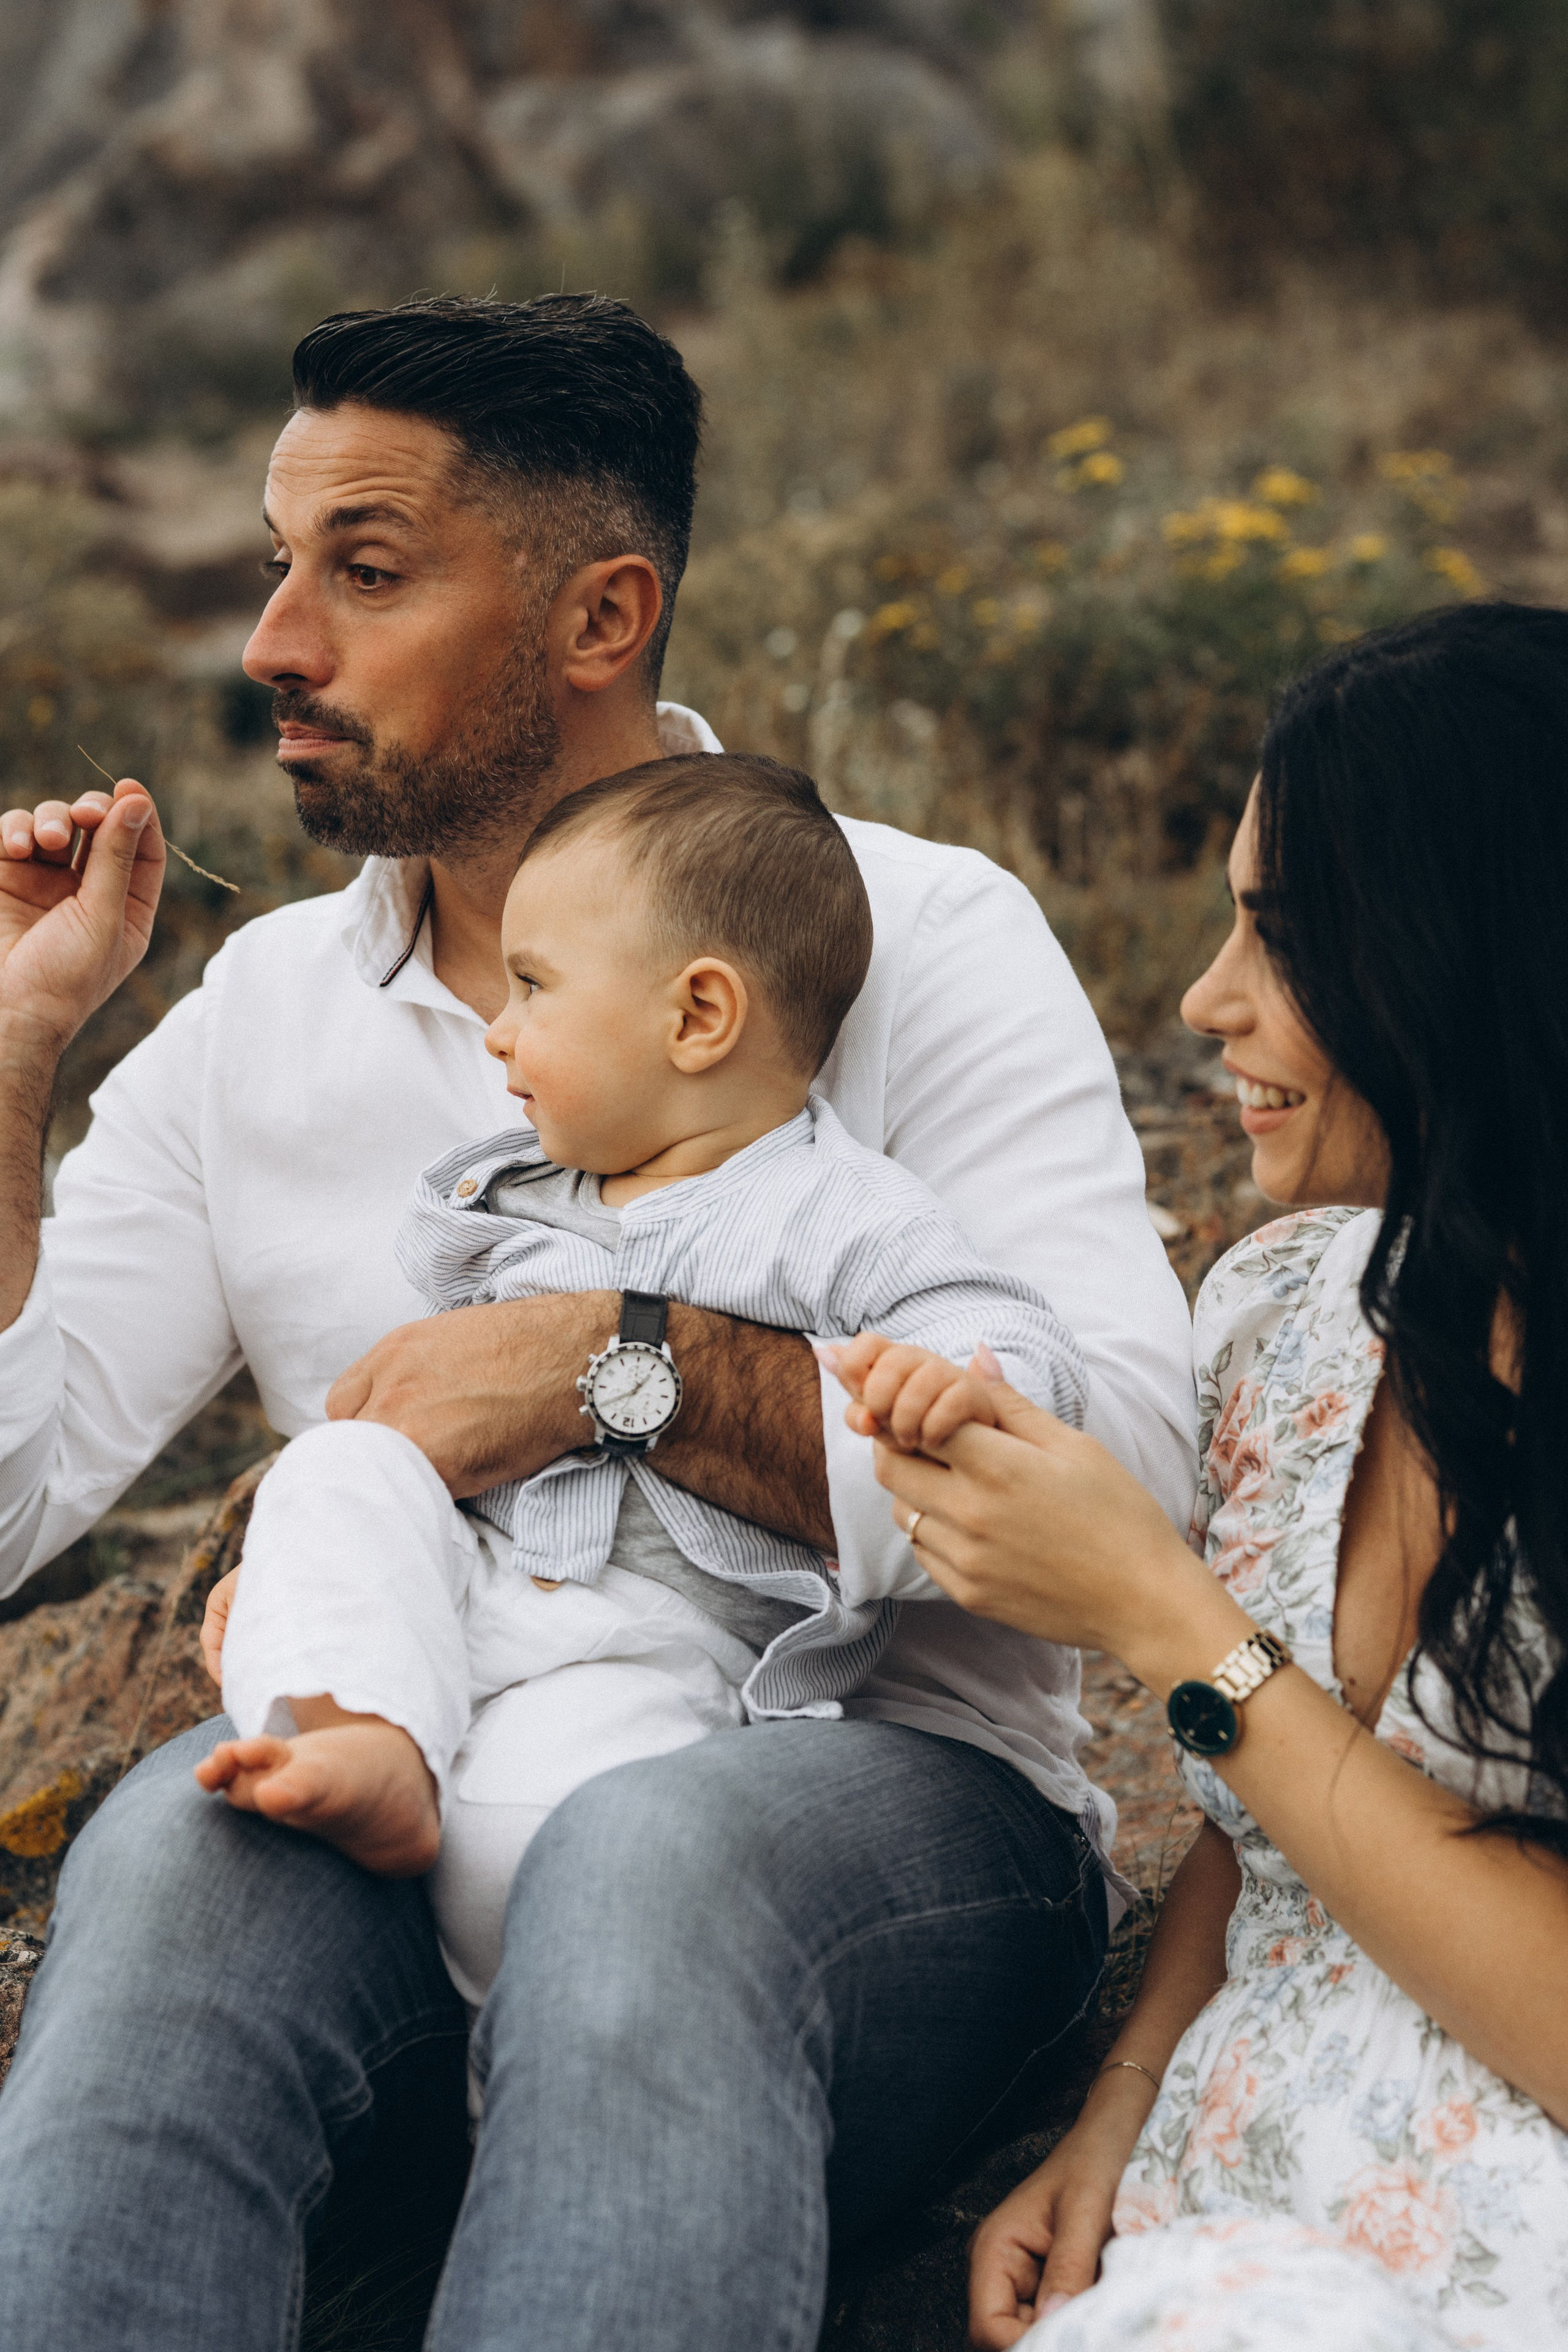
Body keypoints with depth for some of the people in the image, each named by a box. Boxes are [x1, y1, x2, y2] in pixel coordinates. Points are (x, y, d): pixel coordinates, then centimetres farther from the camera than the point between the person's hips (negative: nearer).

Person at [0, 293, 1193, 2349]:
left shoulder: (920, 938, 1)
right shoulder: (255, 1011, 13)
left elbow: (1123, 1460, -13)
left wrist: (622, 1361, -17)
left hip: (885, 1782, -2)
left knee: (644, 1863, -37)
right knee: (179, 1846, -32)